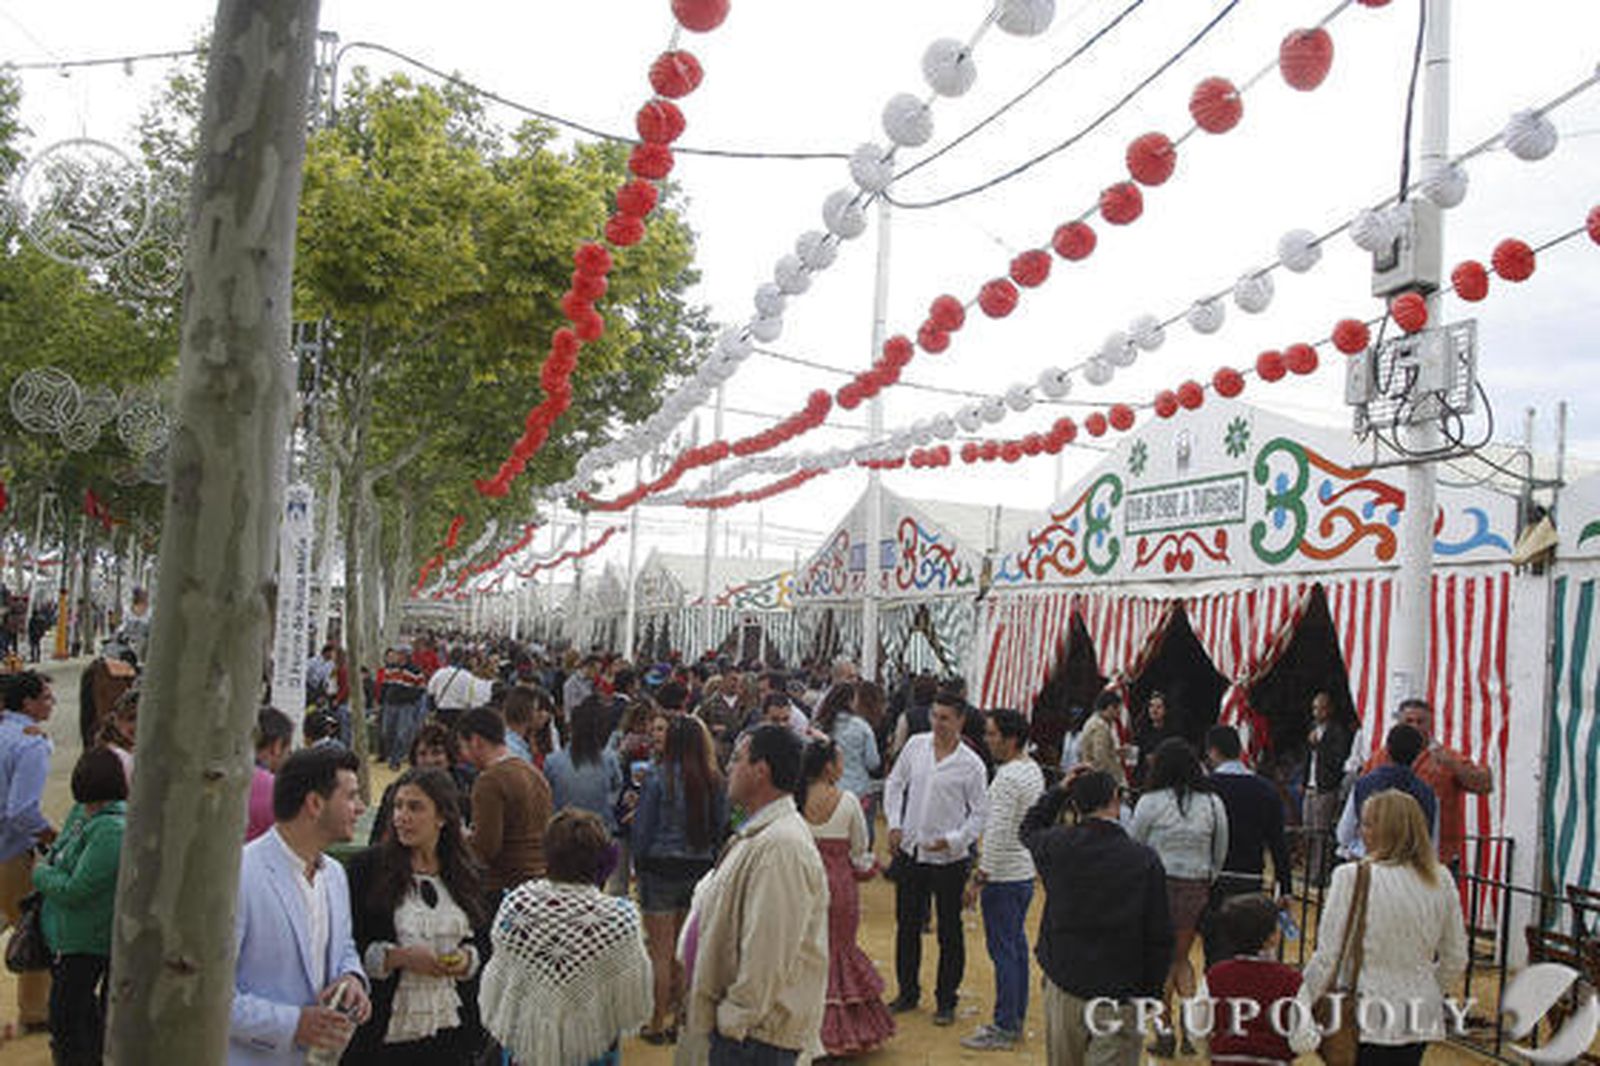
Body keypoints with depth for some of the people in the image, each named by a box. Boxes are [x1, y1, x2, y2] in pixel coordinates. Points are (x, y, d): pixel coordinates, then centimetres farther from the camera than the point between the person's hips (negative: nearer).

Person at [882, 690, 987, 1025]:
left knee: (949, 931, 7)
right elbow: (895, 783, 11)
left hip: (949, 859, -4)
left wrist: (952, 840, -16)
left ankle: (946, 1001, 20)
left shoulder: (971, 764, -10)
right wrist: (894, 825, 1)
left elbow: (980, 814, -5)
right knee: (907, 925, 14)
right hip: (910, 851, 4)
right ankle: (907, 992, 30)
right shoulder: (915, 745, 1)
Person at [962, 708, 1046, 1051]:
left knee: (1003, 951, -2)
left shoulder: (1007, 778, -22)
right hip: (1026, 871, 10)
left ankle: (1003, 1030, 5)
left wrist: (979, 878, -19)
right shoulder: (1034, 769, 8)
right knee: (1017, 947, 16)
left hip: (1003, 878, -10)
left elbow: (998, 834, -25)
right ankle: (1017, 1020, 26)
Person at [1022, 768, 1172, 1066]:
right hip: (1120, 996, -2)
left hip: (1063, 986, 3)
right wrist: (1151, 992, 6)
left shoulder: (1059, 846, -5)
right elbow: (1159, 937, -5)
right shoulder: (1144, 860, -9)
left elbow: (1029, 829, 21)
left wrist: (1059, 791, 17)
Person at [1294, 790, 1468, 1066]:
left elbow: (1327, 957, -12)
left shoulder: (1352, 877, -13)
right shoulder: (1441, 881, 1)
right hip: (1420, 1019, 5)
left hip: (1368, 1021, -5)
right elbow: (1456, 960, 10)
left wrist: (1301, 1004, 0)